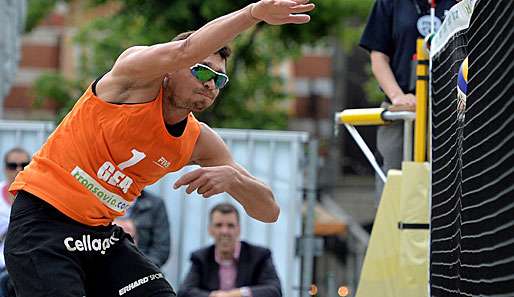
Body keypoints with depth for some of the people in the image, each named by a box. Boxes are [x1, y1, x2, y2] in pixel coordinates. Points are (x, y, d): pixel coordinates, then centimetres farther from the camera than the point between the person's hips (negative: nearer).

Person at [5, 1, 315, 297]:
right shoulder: (138, 76, -11)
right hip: (42, 218, -7)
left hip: (101, 232, 7)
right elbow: (184, 51, -34)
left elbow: (269, 211, 4)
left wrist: (234, 177, -18)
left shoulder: (200, 143, 4)